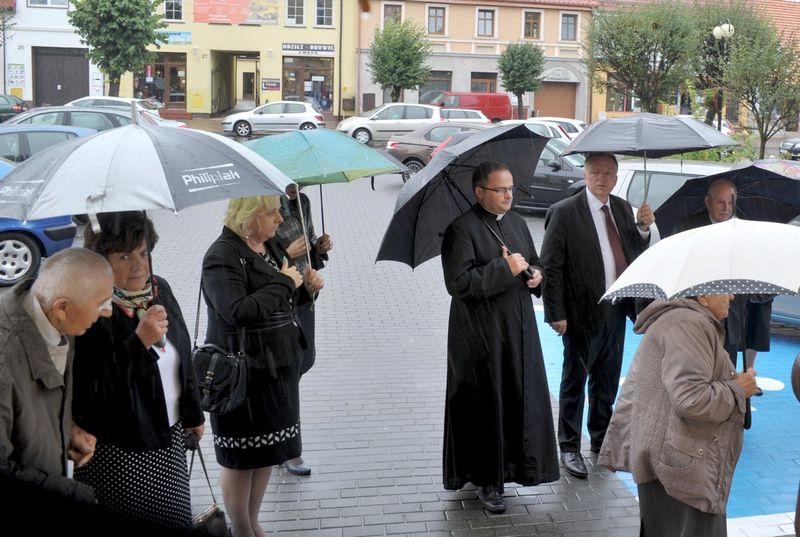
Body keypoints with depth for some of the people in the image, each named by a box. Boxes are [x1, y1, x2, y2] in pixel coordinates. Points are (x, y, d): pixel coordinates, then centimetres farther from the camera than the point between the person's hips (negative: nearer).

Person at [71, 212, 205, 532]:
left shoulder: (159, 289, 1)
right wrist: (139, 341, -32)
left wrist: (192, 411, 19)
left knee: (177, 523, 16)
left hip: (169, 436, 7)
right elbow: (91, 389, -27)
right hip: (120, 450, -6)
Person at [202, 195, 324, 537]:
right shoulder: (222, 256, -18)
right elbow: (238, 311, -32)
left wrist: (305, 288, -1)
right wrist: (284, 282, -24)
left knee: (268, 450, 18)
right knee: (242, 456, 7)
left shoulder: (269, 246, 8)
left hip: (279, 365, 9)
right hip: (244, 374, -8)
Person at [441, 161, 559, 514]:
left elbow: (534, 261, 24)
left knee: (519, 399, 12)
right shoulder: (462, 229, -13)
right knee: (487, 405, 0)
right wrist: (505, 268, -20)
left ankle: (513, 464, 29)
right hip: (481, 336, -7)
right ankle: (487, 481, 12)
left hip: (519, 330, 7)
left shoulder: (516, 222, 11)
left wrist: (535, 273, 1)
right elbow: (458, 282, -21)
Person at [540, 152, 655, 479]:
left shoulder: (622, 208, 7)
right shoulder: (564, 213, -12)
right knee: (575, 381, 7)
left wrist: (643, 228, -5)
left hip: (616, 310, 6)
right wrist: (556, 313, -16)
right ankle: (569, 447, 20)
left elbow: (634, 254, 13)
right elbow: (550, 267, -13)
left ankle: (601, 440, 36)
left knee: (607, 382, 19)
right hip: (583, 313, -6)